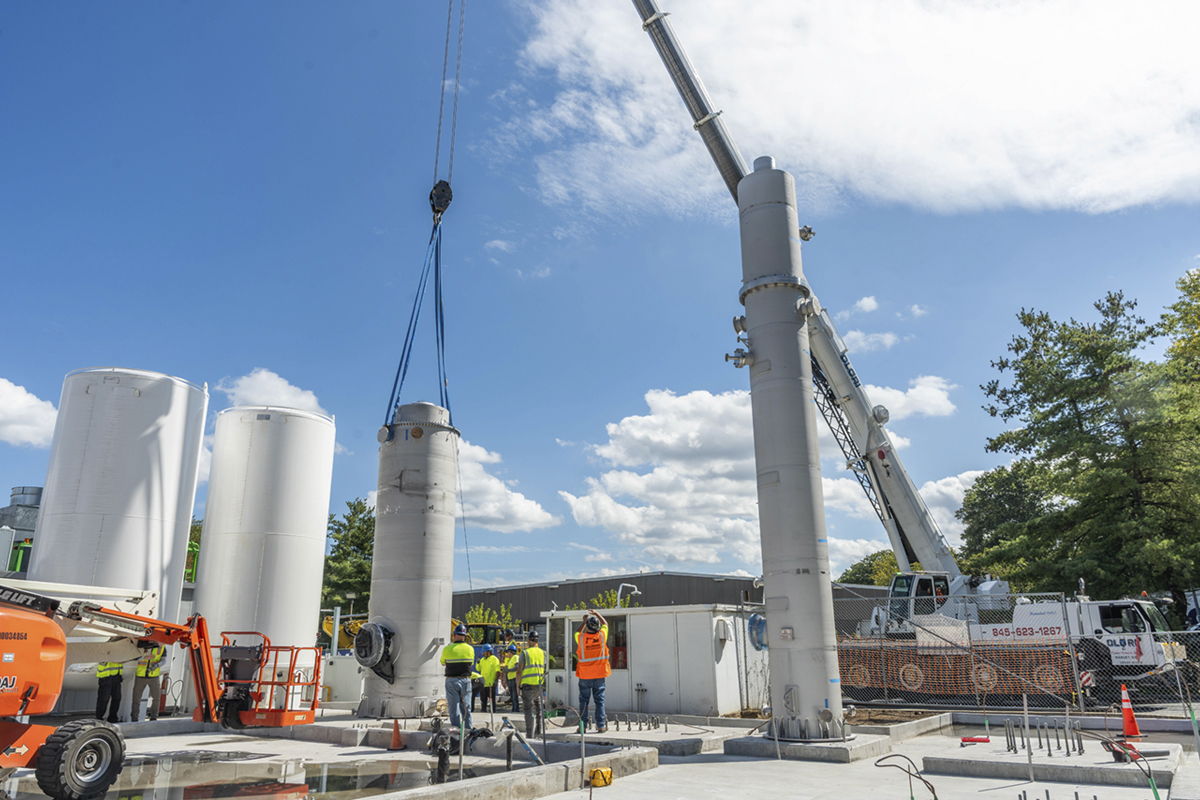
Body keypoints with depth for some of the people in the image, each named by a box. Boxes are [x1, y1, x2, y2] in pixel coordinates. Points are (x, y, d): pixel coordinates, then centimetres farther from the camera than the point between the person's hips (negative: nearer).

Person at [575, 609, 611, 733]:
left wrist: (584, 622, 24)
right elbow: (605, 624, 13)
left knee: (583, 700, 9)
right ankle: (601, 726, 5)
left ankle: (583, 725, 9)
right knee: (600, 700, 6)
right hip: (599, 675, 1)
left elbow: (577, 633, 15)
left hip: (584, 676, -1)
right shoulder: (601, 636, -8)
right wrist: (597, 613, 24)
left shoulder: (580, 638, -11)